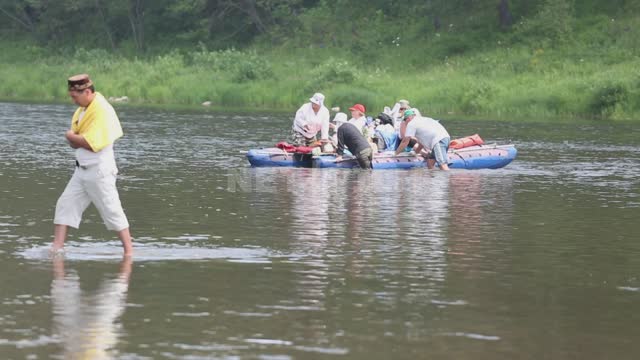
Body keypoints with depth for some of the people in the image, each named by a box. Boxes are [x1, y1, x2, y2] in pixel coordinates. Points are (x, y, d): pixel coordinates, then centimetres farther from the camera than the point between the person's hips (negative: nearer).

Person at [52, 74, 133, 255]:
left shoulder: (102, 111, -19)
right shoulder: (83, 109, 9)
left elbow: (92, 143, -24)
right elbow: (73, 143, 11)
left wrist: (72, 137, -9)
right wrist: (79, 140, -12)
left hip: (99, 170, -9)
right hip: (82, 169, 9)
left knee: (112, 210, -2)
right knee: (65, 205, 3)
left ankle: (129, 251, 8)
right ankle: (56, 248, 3)